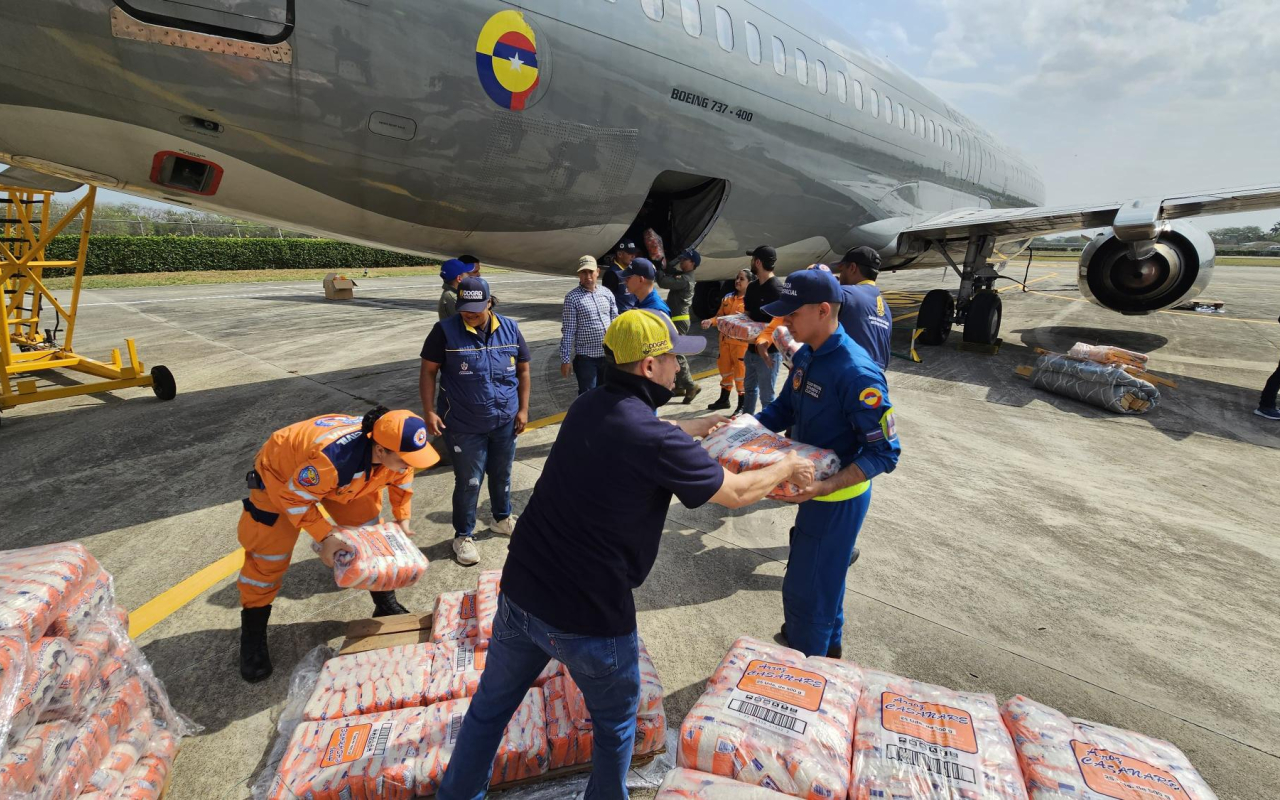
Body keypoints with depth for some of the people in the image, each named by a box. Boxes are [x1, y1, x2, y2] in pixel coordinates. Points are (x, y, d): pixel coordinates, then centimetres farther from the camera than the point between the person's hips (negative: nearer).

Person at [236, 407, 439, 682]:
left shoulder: (396, 452, -27)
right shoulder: (332, 457, -47)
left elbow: (402, 482, -2)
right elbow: (295, 497, -29)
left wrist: (402, 519, -4)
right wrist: (325, 535, -30)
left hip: (344, 478, 6)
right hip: (280, 474, -5)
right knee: (268, 557, -2)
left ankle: (386, 604, 22)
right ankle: (252, 639, 18)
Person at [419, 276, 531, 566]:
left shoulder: (510, 328, -1)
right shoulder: (445, 331, -10)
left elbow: (523, 370, 6)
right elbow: (428, 372, -5)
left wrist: (523, 409, 2)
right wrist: (429, 411, -13)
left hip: (505, 422, 4)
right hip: (465, 426, -3)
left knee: (502, 475, 19)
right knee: (468, 482, 4)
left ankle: (502, 519, 42)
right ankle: (463, 535, 22)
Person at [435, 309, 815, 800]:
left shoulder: (589, 406, 0)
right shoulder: (655, 440, -22)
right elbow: (737, 493, -10)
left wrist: (699, 426, 34)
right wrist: (790, 468, 8)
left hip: (518, 592, 7)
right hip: (587, 617, -6)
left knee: (491, 704, 26)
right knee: (616, 722, 23)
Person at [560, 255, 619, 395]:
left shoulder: (607, 293, 6)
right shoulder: (572, 297, -8)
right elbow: (568, 331, -9)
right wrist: (565, 359, -11)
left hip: (608, 354, 5)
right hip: (586, 357, -5)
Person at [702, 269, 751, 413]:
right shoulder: (727, 298, 11)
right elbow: (720, 315, 13)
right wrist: (711, 321, -6)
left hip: (742, 341, -7)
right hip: (725, 339, 7)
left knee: (740, 371, -3)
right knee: (725, 369, 17)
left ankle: (742, 405, 8)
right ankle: (724, 399, 33)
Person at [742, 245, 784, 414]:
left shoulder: (776, 289, -17)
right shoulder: (752, 287, 9)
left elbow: (781, 324, -20)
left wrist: (763, 342, -33)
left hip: (768, 351, -9)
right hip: (752, 348, 9)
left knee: (766, 397, 1)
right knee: (750, 388, 22)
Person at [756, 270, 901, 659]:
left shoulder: (856, 372, -29)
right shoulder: (805, 356, -2)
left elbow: (884, 452, -25)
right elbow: (784, 409, 10)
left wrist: (826, 486, -36)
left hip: (838, 496, -8)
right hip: (816, 488, 8)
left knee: (804, 589, 5)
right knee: (825, 575, 26)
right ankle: (829, 646, 50)